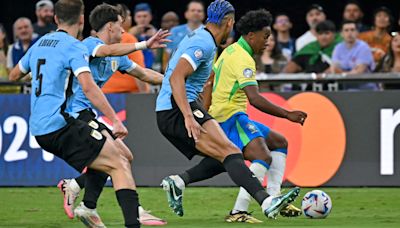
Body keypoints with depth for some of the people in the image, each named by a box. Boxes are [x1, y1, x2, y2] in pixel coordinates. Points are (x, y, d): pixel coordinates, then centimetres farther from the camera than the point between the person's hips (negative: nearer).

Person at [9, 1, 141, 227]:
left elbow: (14, 75, 31)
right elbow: (88, 86, -21)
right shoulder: (74, 47, -7)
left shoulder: (40, 43, 17)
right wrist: (115, 120, -23)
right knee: (120, 164, -12)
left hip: (40, 129, 8)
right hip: (61, 124, -8)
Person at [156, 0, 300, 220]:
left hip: (168, 114, 10)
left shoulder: (198, 36, 19)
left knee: (223, 158, 8)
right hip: (178, 110, -10)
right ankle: (266, 202, -35)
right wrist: (188, 117, -31)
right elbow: (176, 78, -23)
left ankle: (177, 182, 0)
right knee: (230, 152, -22)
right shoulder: (204, 44, -12)